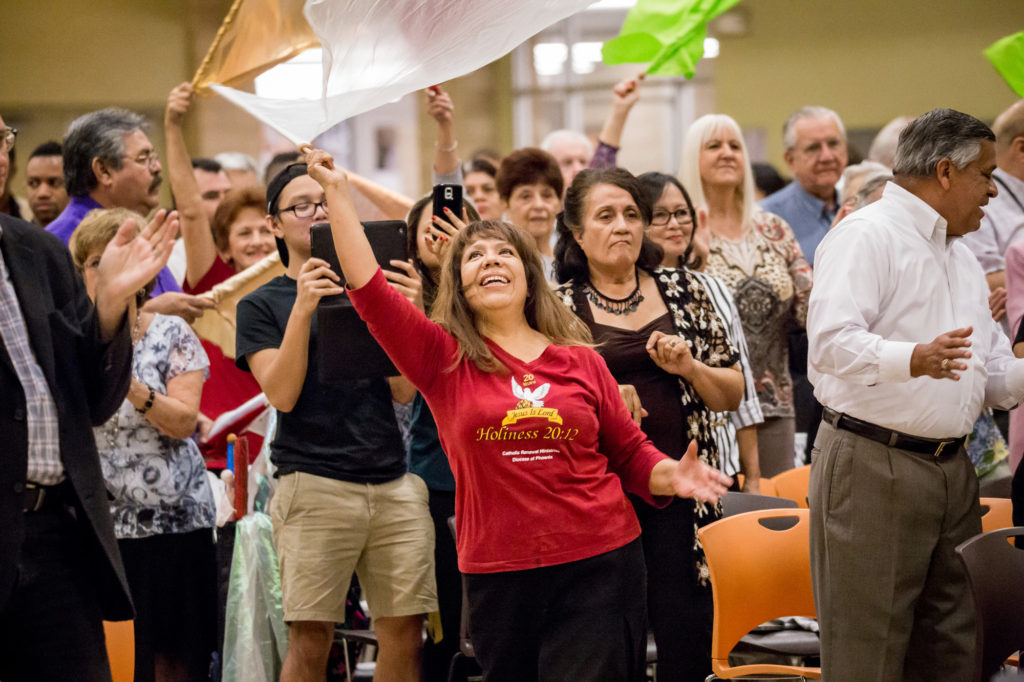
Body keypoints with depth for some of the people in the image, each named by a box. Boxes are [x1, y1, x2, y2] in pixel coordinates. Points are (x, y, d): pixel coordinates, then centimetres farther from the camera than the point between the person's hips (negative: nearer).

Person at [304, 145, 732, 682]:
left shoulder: (580, 362, 9)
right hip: (499, 577, 0)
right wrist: (336, 191, -7)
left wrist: (671, 476, -7)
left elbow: (630, 453, 14)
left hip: (599, 565, 0)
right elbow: (368, 288, -6)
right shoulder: (444, 360, 4)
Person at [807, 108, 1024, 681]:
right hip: (872, 466, -9)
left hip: (951, 471, 9)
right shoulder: (869, 236, -8)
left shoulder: (963, 258, 22)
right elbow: (830, 340, -22)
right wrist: (912, 359, -37)